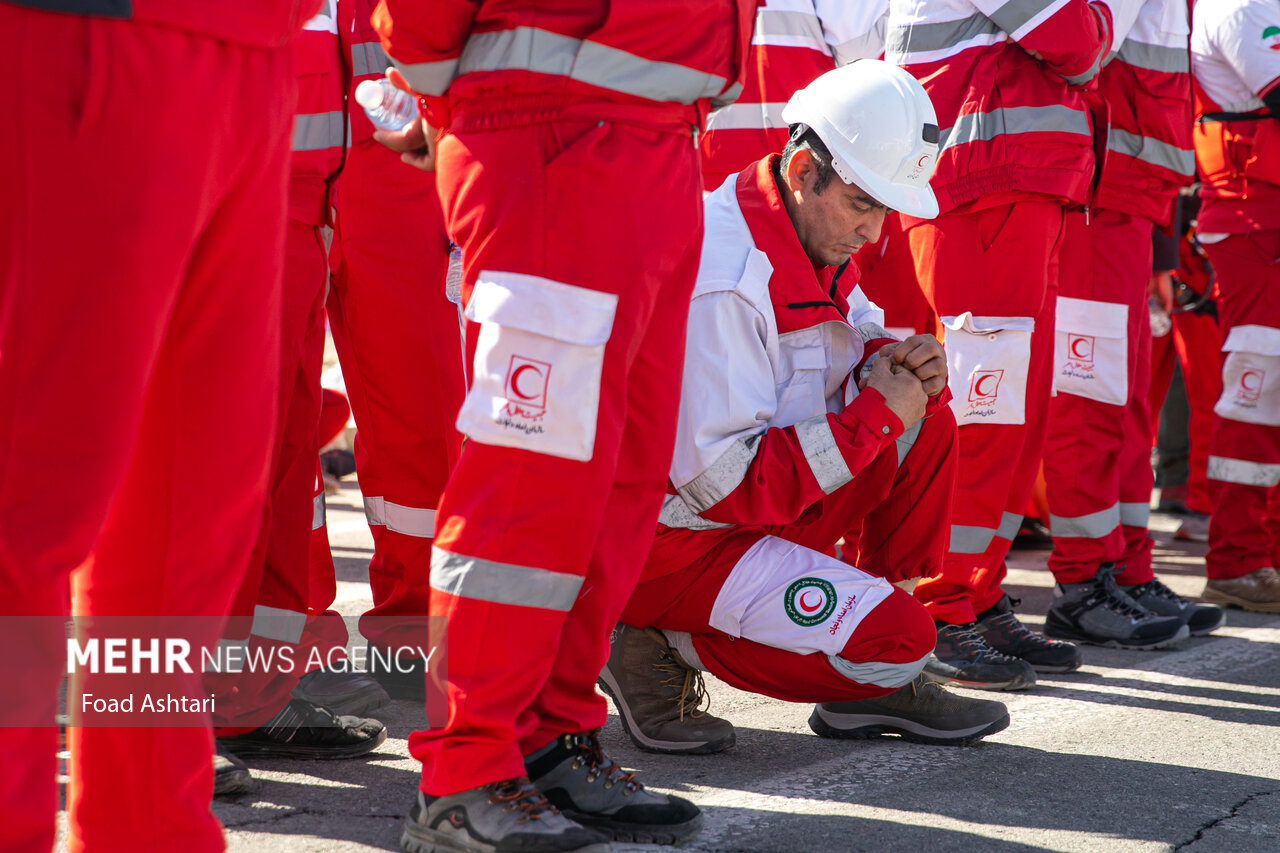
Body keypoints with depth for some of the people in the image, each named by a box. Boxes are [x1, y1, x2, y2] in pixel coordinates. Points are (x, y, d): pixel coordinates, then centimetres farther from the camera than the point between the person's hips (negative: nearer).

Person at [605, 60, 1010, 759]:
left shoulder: (816, 233, 1)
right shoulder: (720, 282, -28)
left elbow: (857, 343, 19)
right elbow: (726, 483, -27)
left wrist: (902, 365, -6)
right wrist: (878, 413, -22)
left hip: (760, 503, 9)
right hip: (675, 537, -9)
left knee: (928, 425, 0)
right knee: (898, 636, -18)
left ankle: (870, 683, 4)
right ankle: (668, 643, -4)